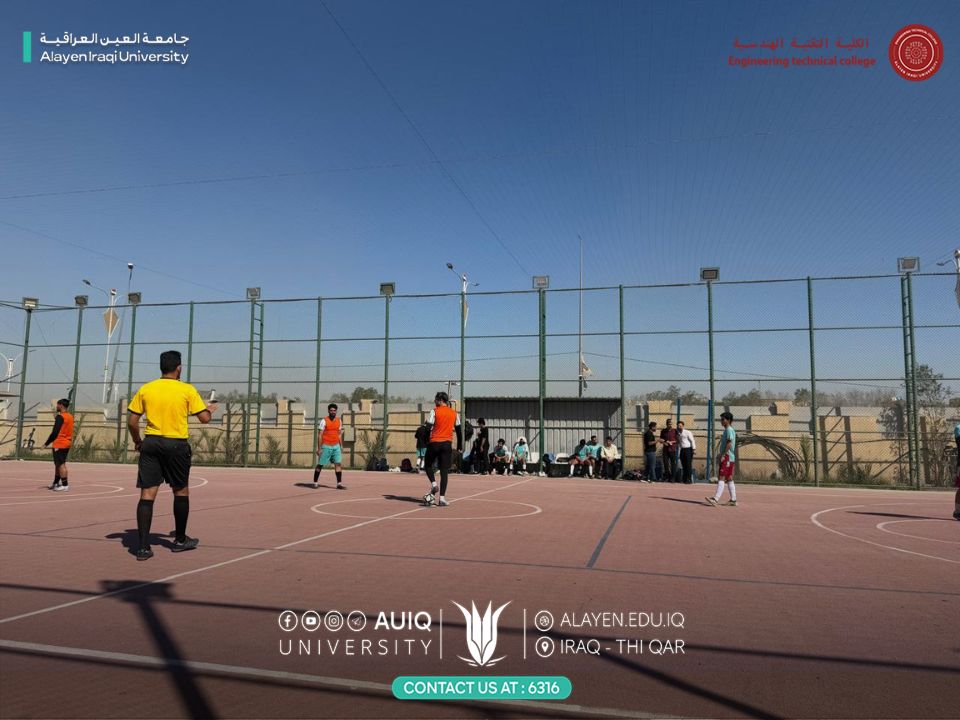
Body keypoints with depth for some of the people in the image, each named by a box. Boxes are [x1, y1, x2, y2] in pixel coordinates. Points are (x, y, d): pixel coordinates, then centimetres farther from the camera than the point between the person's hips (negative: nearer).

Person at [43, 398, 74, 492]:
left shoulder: (60, 417, -14)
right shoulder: (70, 417, 13)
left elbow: (55, 432, -15)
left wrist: (47, 443, -8)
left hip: (59, 444, -9)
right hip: (67, 443, 9)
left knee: (61, 464, -7)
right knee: (58, 464, 17)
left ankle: (65, 485, -8)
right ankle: (56, 483, 24)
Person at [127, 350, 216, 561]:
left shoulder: (145, 389, 3)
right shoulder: (187, 390, -5)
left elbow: (132, 421, 4)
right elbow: (204, 418, -4)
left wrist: (138, 442, 19)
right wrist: (210, 409, 17)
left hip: (151, 443, 2)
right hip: (177, 445, -2)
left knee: (147, 494, 3)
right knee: (181, 491, 15)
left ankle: (143, 547, -1)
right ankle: (180, 540, 27)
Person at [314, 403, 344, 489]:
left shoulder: (339, 421, 7)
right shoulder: (324, 421, -9)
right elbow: (319, 435, -10)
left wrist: (341, 446, 11)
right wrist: (319, 448, -14)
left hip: (336, 446, 4)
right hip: (326, 446, -4)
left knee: (338, 464, -4)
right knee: (320, 465, 5)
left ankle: (339, 484, -4)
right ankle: (315, 482, 19)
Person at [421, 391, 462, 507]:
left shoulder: (435, 411, -4)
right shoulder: (454, 413, 8)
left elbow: (428, 426, -10)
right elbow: (458, 430, 12)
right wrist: (460, 446, 18)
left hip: (434, 443, -2)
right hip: (447, 444, 3)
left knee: (428, 465, 19)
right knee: (444, 471, 2)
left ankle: (433, 483, -4)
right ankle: (442, 498, -4)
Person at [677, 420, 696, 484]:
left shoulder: (687, 432, -3)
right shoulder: (678, 434, 14)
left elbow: (692, 441, -5)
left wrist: (693, 449, -11)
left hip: (688, 449, -6)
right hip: (682, 450, 6)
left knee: (688, 465, -7)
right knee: (683, 465, 6)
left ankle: (689, 479, -6)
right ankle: (685, 479, 12)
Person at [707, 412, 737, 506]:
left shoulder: (729, 430, -11)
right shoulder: (727, 430, 19)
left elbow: (729, 443, -19)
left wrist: (723, 455, -21)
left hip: (727, 457, -10)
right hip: (729, 458, 10)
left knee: (721, 477, -15)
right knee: (729, 479, 11)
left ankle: (716, 499, -20)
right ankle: (733, 500, 14)